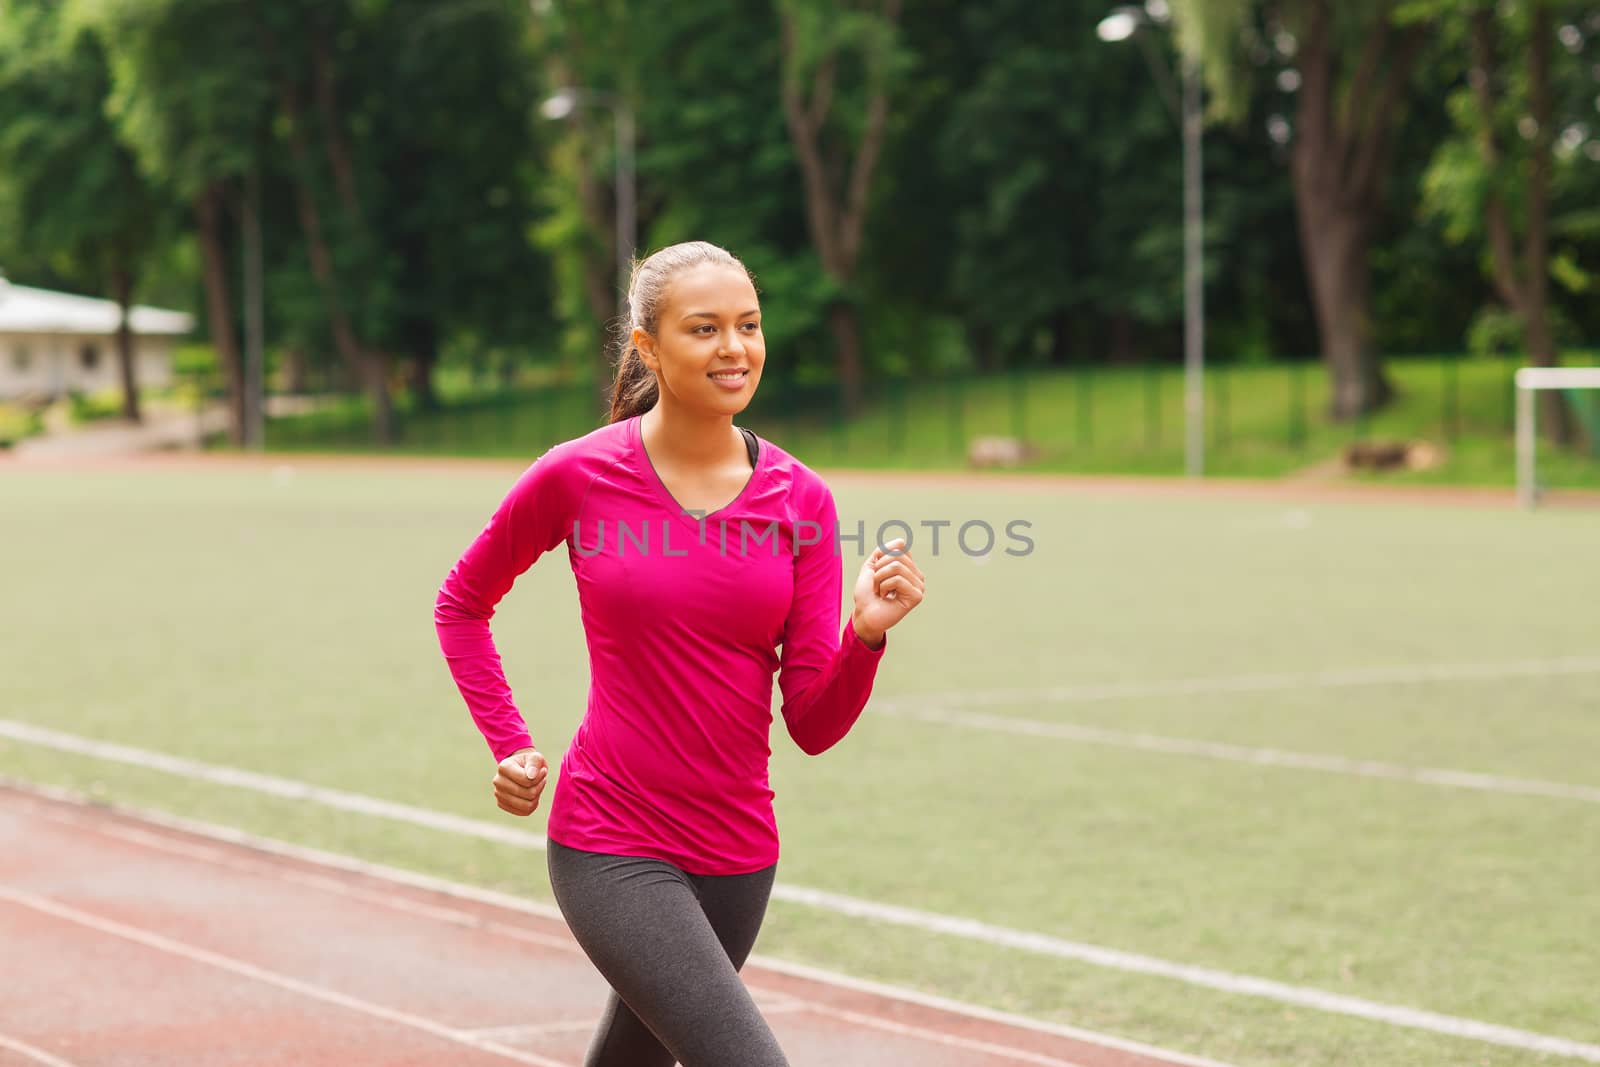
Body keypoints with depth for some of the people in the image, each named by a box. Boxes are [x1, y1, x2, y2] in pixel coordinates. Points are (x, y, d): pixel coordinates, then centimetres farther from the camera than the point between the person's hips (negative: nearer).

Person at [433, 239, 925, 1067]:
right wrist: (509, 747, 1)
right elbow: (461, 603, 10)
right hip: (612, 850, -4)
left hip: (738, 850, 4)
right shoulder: (577, 478, -9)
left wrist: (866, 633, -20)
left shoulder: (801, 499, -1)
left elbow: (814, 727, -2)